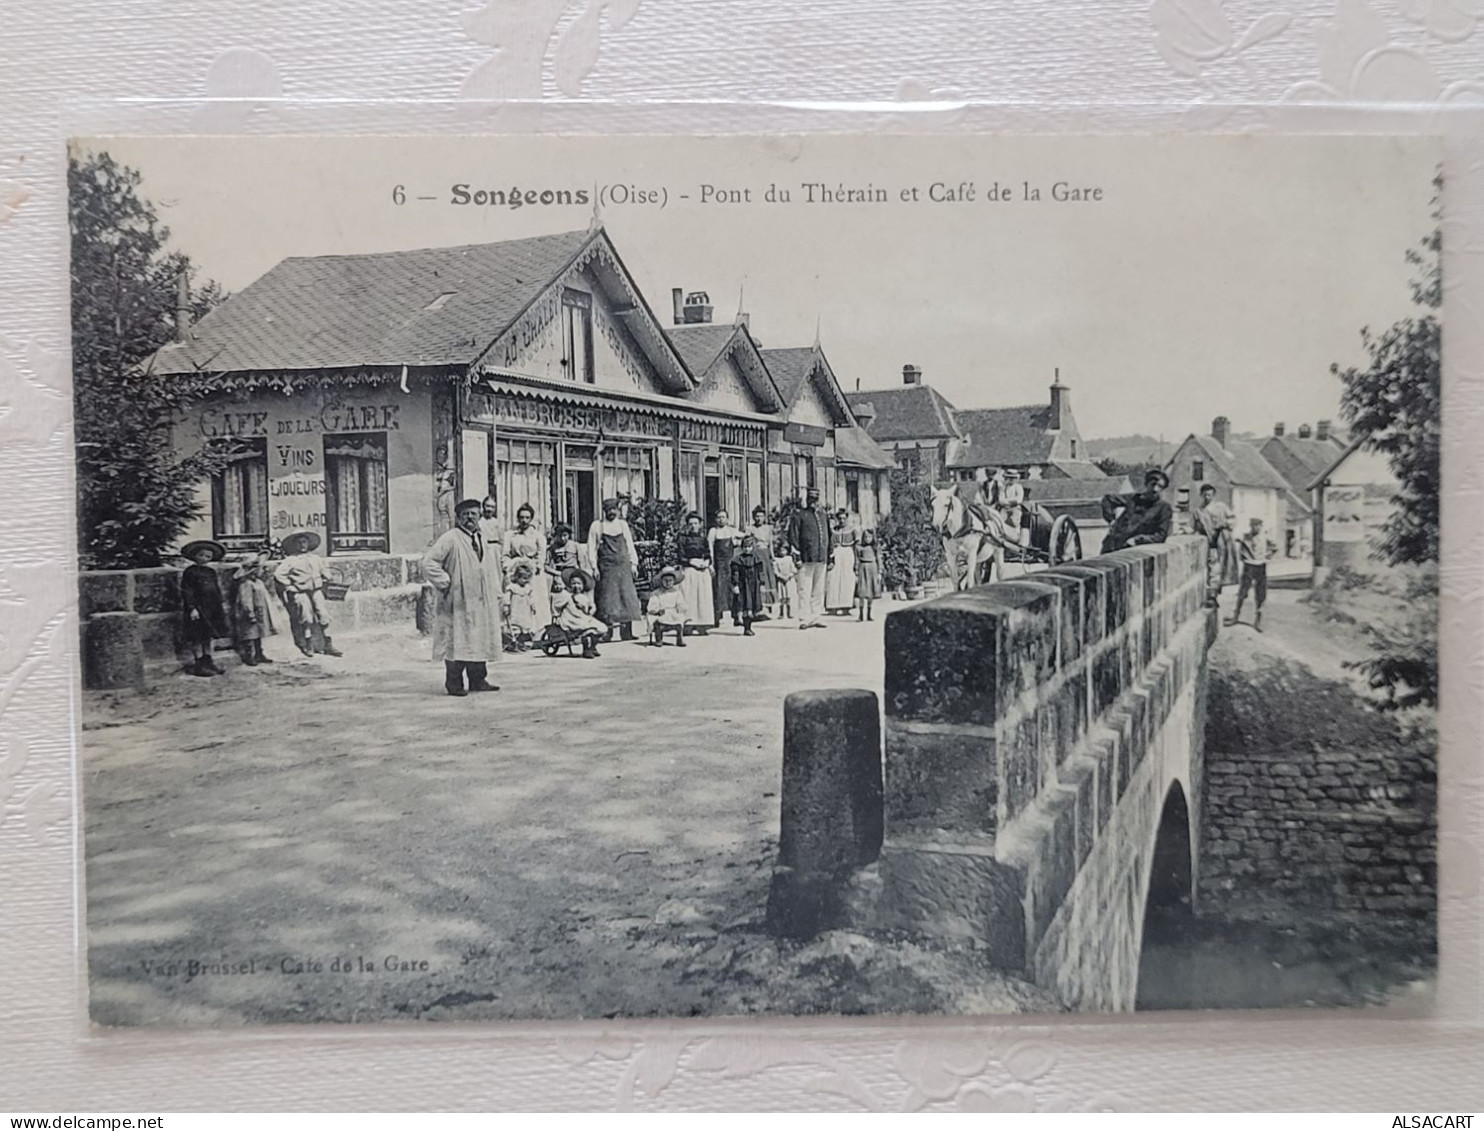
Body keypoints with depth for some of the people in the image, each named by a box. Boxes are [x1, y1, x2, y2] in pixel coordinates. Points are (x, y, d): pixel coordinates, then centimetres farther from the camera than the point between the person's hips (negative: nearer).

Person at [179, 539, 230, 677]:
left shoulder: (211, 572, 12)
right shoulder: (190, 572, -7)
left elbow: (217, 591, 18)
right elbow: (186, 592, -11)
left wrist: (219, 608, 15)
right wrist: (192, 608, -18)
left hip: (212, 609, 6)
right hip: (198, 608, -6)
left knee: (208, 636, 13)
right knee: (198, 638, -1)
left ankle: (208, 661, 20)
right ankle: (199, 665, 4)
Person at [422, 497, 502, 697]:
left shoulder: (483, 540, 14)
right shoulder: (450, 538, -9)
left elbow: (493, 568, 22)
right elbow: (428, 562, -15)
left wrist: (496, 594, 13)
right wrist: (445, 583, -15)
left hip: (481, 602, 7)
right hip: (459, 602, -7)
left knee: (481, 641, 9)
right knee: (458, 642, -4)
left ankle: (478, 680, 17)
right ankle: (454, 684, 3)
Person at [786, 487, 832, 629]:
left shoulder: (823, 516, 19)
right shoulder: (798, 515, 1)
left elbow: (828, 537, 23)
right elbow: (793, 537, -4)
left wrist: (830, 558, 18)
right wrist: (797, 557, -11)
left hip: (821, 559, 5)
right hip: (806, 559, -5)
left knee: (819, 591, 7)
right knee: (805, 591, -5)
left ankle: (817, 618, 13)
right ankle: (805, 619, -3)